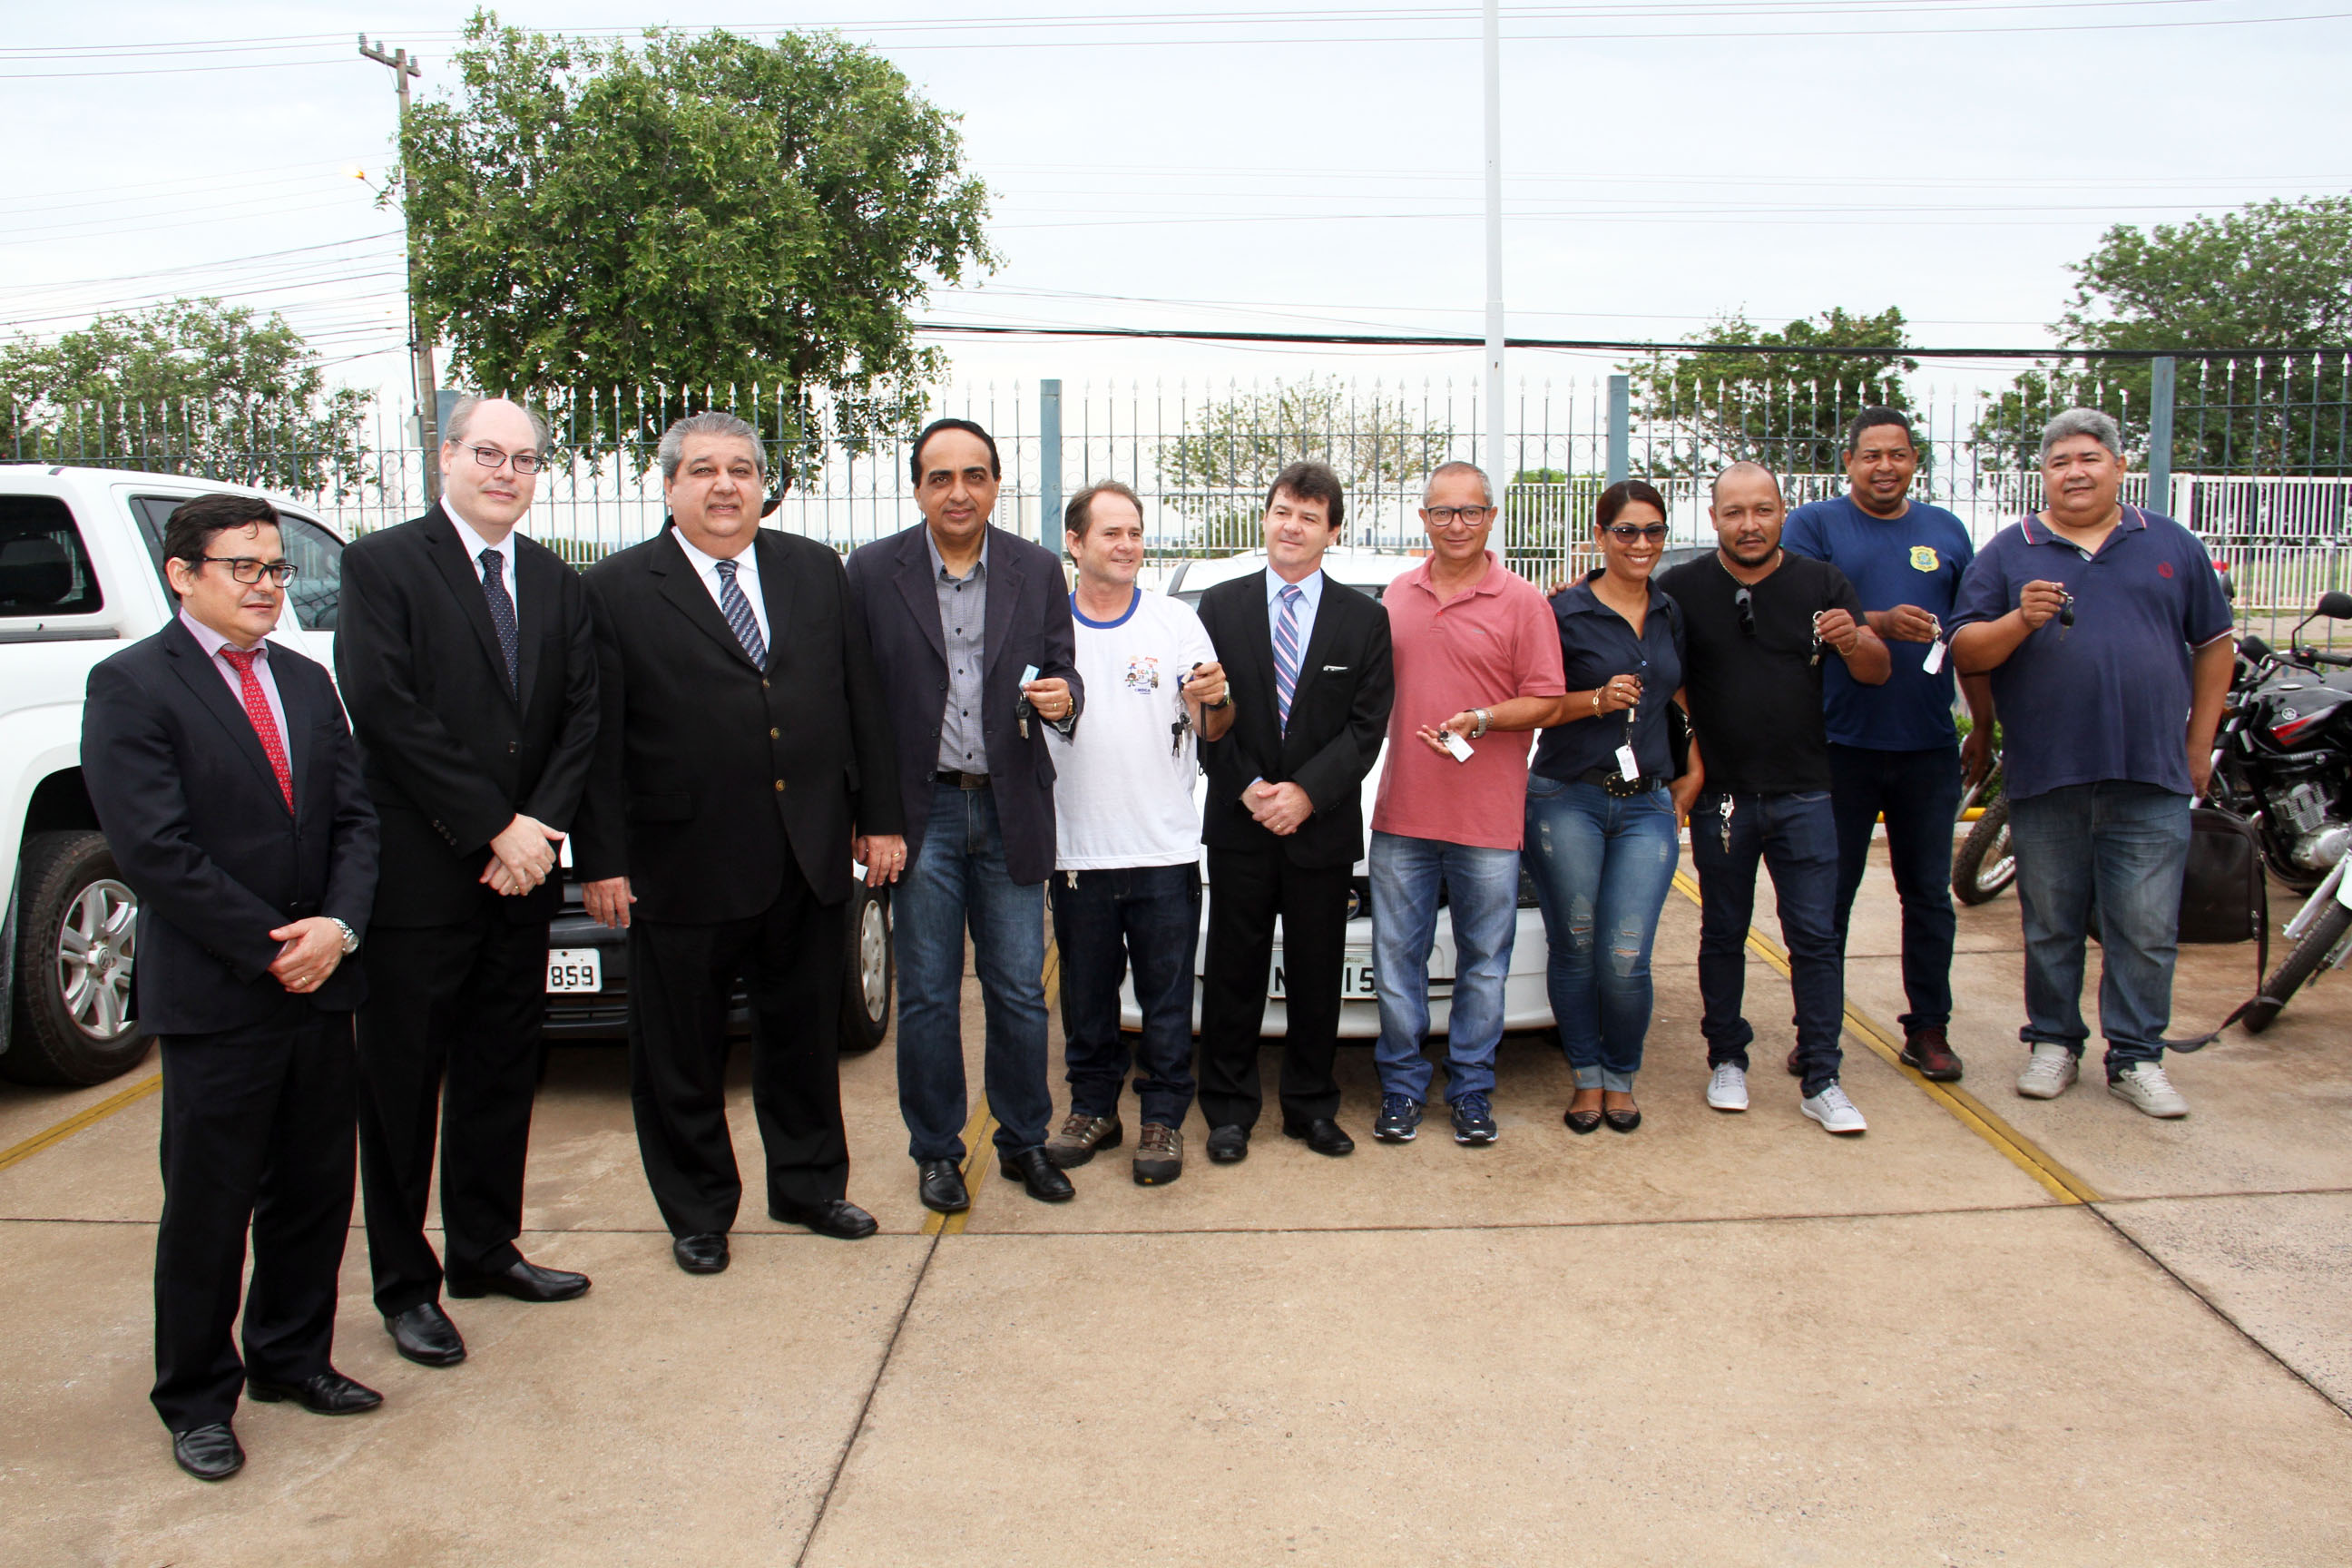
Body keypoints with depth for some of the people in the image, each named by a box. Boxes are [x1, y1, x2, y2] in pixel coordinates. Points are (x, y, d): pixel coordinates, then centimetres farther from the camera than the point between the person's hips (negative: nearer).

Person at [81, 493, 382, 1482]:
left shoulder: (307, 684, 13)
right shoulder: (131, 686, -7)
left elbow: (354, 816, 9)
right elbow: (154, 850, -14)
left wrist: (339, 926, -8)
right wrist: (271, 947, -14)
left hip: (319, 988, 6)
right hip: (212, 998, -6)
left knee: (316, 1192, 13)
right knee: (209, 1208, 6)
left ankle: (292, 1359, 31)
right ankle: (198, 1400, 22)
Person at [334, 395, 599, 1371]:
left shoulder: (558, 584, 12)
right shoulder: (382, 565, -5)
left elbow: (582, 714, 6)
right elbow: (386, 710, -14)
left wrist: (539, 824, -10)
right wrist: (495, 831, -16)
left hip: (521, 878, 5)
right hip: (418, 879, -5)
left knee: (502, 1074, 14)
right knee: (403, 1085, 5)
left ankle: (485, 1250, 29)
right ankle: (404, 1284, 17)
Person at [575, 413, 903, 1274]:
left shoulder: (817, 571, 8)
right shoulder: (616, 589, -3)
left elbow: (862, 700, 10)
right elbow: (597, 740, -5)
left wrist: (879, 816, 6)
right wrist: (600, 860, -9)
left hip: (809, 861, 3)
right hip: (684, 870, -3)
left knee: (805, 1038, 17)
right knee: (681, 1055, 9)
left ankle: (809, 1184, 36)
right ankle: (698, 1212, 28)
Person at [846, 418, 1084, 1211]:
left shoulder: (1038, 571, 4)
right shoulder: (873, 571, -2)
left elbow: (1060, 671, 10)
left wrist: (1063, 696, -15)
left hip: (1011, 810, 2)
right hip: (922, 810, -1)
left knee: (1020, 993, 8)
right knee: (928, 997, 8)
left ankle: (1024, 1142, 25)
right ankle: (936, 1152, 23)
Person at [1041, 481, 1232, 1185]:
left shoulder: (1176, 621, 2)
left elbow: (1212, 729, 0)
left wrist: (1212, 701, -23)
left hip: (1165, 849, -1)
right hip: (1078, 849, 1)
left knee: (1167, 996, 5)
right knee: (1086, 993, 13)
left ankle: (1164, 1116, 17)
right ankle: (1093, 1107, 27)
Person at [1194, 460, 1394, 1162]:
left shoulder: (1365, 618, 3)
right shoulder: (1220, 606, 4)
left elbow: (1368, 725, -3)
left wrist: (1306, 791, -15)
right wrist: (1248, 787, -12)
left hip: (1323, 828, 0)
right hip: (1239, 824, 0)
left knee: (1316, 974, 9)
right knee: (1234, 971, 6)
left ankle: (1311, 1106, 23)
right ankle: (1229, 1109, 18)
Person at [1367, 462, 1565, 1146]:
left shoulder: (1521, 601, -2)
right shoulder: (1398, 595, 11)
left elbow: (1546, 702, -5)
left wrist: (1480, 720, -19)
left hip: (1488, 820, -3)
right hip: (1401, 813, 3)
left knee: (1483, 963, 6)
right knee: (1397, 960, 7)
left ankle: (1471, 1090, 20)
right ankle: (1401, 1088, 20)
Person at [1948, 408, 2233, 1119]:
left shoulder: (2172, 546, 10)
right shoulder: (2009, 552, 6)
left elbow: (2214, 643, 15)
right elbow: (1965, 653, 0)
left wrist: (2199, 743, 11)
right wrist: (2021, 620, -18)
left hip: (2152, 776, 0)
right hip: (2046, 778, 0)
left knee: (2147, 929, 2)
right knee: (2051, 926, 9)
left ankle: (2137, 1058, 13)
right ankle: (2053, 1043, 23)